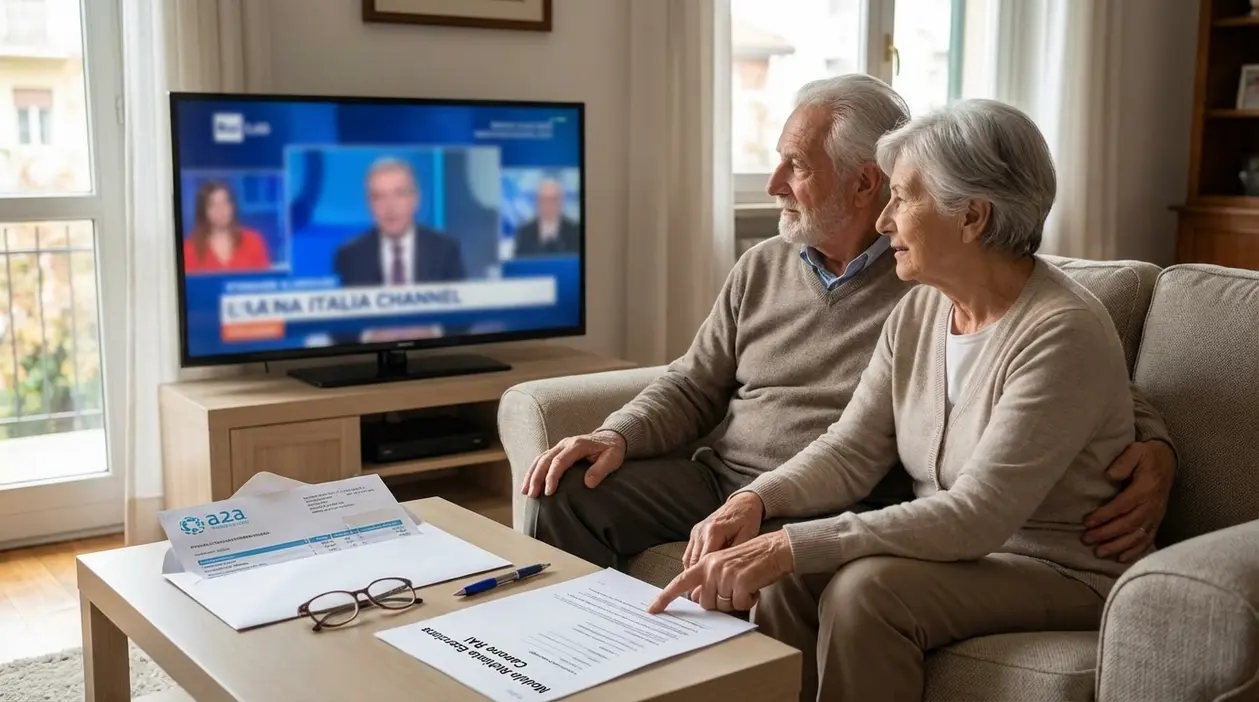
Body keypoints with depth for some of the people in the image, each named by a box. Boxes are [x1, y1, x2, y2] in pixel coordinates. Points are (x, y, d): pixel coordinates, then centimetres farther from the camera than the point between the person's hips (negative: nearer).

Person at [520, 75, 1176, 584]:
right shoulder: (760, 268, 13)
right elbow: (693, 384, 14)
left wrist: (1153, 448, -22)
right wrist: (618, 436, -5)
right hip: (715, 478, 5)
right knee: (563, 497, -13)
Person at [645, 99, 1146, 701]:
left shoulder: (1062, 333, -22)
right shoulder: (918, 310, 2)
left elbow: (977, 515, -28)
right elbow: (851, 451, 1)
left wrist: (791, 546, -34)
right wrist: (756, 500, -20)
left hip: (1064, 574, -6)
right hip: (956, 548, 6)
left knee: (865, 588, -28)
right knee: (789, 576, -18)